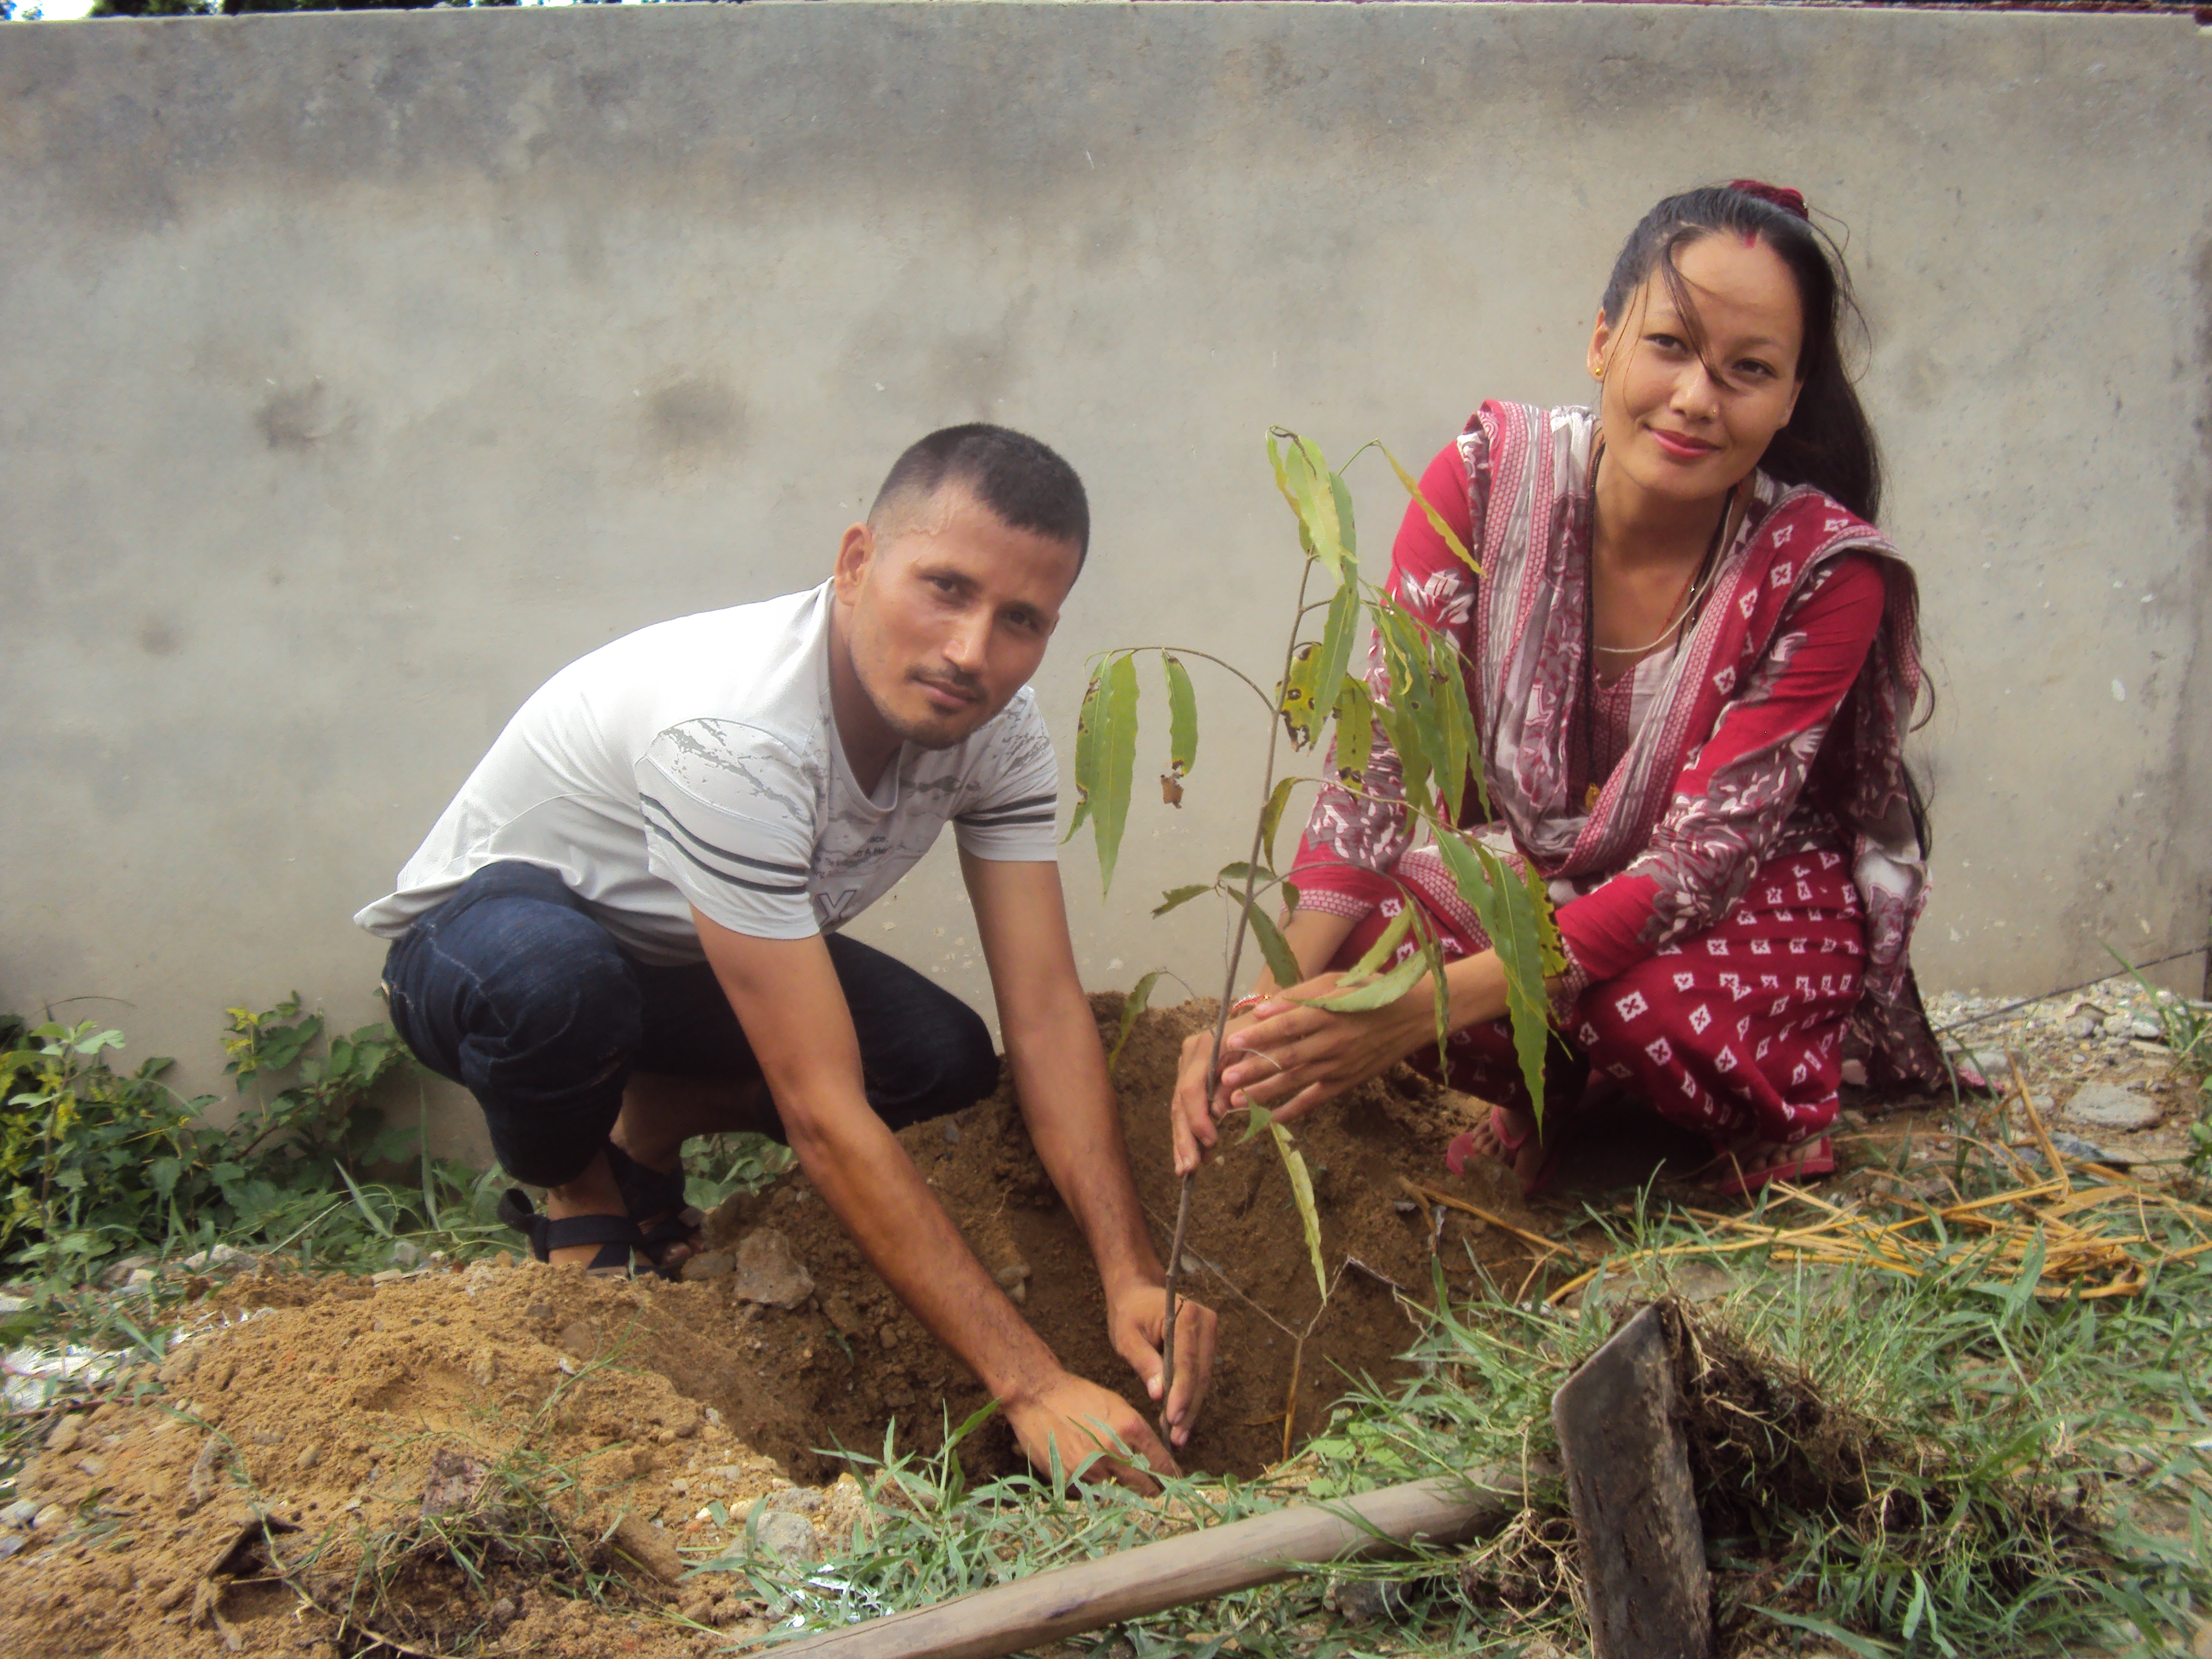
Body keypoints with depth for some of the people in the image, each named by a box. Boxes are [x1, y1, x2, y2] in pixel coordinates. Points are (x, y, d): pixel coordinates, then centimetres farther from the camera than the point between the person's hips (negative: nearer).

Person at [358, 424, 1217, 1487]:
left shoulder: (995, 725, -17)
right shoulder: (734, 733, -40)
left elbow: (1048, 1016, -19)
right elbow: (822, 1113, -41)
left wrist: (1132, 1280, -32)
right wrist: (1030, 1386, -42)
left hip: (688, 963, 6)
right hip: (478, 939, -6)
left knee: (945, 1061, -18)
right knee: (550, 980, -41)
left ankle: (646, 1132, 10)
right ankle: (573, 1197, -4)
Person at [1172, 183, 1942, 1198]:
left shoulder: (1825, 571, -25)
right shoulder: (1488, 477, -18)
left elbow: (1700, 861, -28)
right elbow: (1380, 748, -20)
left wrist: (1432, 1005, -41)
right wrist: (1270, 998, -37)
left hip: (1764, 901, -2)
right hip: (1541, 872, 2)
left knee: (1650, 1001, -36)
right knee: (1362, 932, -27)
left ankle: (1769, 1115, 2)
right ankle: (1547, 1099, 4)